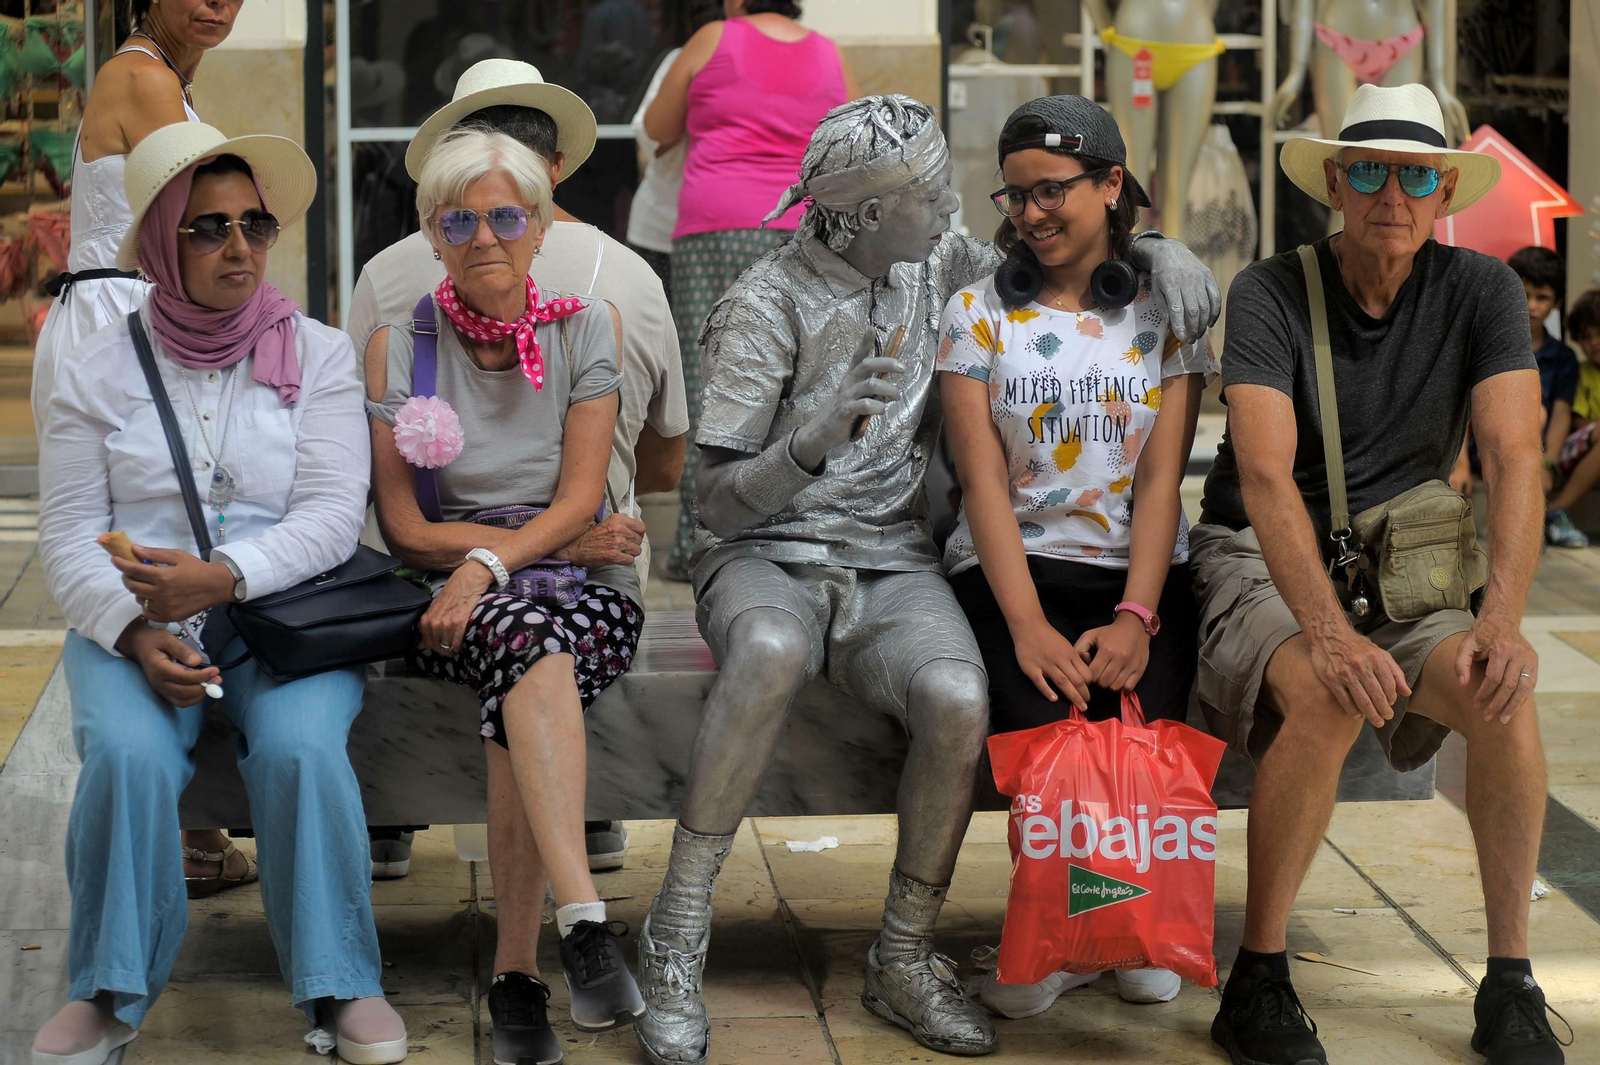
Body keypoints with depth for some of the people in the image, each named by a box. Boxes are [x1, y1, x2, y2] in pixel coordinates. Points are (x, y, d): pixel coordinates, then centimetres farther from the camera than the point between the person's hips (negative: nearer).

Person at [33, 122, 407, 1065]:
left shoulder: (318, 356, 6)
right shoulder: (99, 370, 8)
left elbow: (333, 516, -4)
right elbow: (70, 537, 3)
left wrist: (221, 576, -21)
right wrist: (137, 633, -16)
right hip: (133, 622, 1)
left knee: (300, 744, -31)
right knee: (127, 751, -29)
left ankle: (341, 980, -15)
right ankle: (113, 988, -11)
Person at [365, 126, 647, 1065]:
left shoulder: (589, 328, 7)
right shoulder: (399, 348, 5)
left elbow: (578, 501, -1)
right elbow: (406, 528, 1)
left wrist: (489, 560, -18)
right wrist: (547, 534, -6)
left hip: (580, 586, 1)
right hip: (453, 600, 0)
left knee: (522, 699, -35)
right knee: (530, 640, -37)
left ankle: (517, 964, -33)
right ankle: (585, 921, -46)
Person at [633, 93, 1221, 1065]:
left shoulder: (934, 264, 9)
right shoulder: (767, 309, -7)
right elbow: (722, 504, -11)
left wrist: (1154, 248, 6)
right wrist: (814, 440, -30)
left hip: (893, 564, 4)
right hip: (766, 557, -4)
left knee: (959, 699, -30)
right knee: (773, 651, -41)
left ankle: (905, 961, -12)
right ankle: (676, 939, -30)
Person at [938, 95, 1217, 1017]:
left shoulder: (1167, 310, 8)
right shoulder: (978, 312, 6)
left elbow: (1162, 479, 0)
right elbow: (983, 481, -3)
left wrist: (1135, 616, -15)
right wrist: (1026, 625, -16)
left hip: (1140, 570, 1)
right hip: (1012, 568, 0)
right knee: (1048, 726, -29)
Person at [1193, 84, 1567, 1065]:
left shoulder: (1480, 292, -3)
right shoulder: (1270, 297, -12)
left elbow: (1514, 457, -14)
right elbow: (1266, 477, -24)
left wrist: (1504, 618, -31)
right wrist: (1329, 633, -39)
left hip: (1398, 577, 3)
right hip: (1263, 568, -3)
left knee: (1502, 693, -26)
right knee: (1327, 700, -34)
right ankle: (1258, 982, -20)